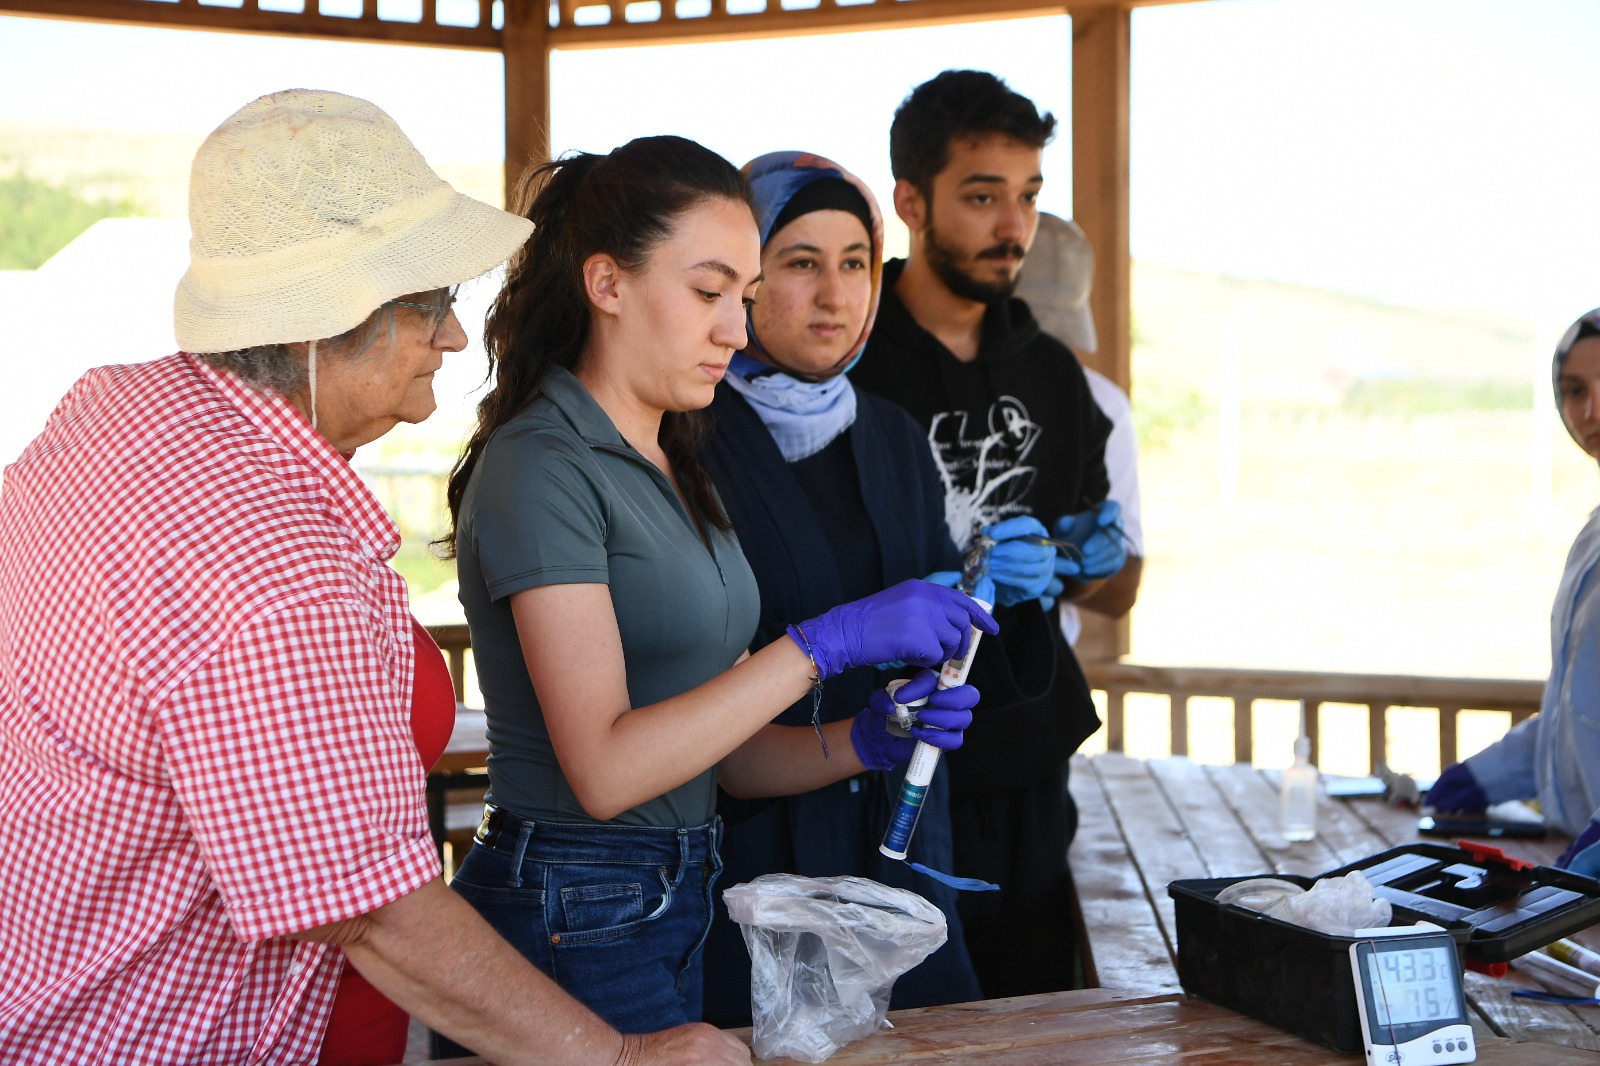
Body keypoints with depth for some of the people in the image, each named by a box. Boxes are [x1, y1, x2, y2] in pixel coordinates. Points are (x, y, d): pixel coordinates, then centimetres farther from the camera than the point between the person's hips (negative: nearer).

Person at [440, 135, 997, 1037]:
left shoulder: (680, 471, 12)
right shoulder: (540, 464, -14)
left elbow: (723, 752, 9)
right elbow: (605, 768, -23)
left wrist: (863, 741, -9)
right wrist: (827, 643, -24)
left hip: (680, 897, 8)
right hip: (576, 920, -8)